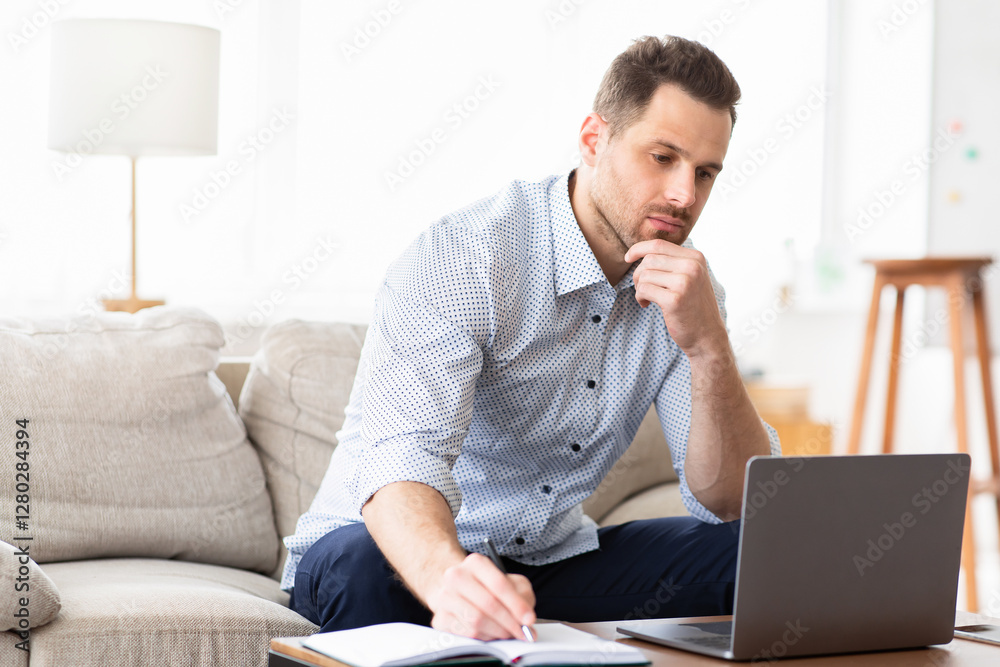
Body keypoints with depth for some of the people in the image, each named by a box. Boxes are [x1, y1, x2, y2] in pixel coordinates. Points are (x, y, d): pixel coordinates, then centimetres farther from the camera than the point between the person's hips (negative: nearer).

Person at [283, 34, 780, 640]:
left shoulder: (685, 286, -2)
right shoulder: (462, 259, -22)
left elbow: (733, 503, -8)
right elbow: (401, 460, -37)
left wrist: (709, 347, -25)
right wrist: (448, 578, -59)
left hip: (550, 561, 5)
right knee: (363, 567, -39)